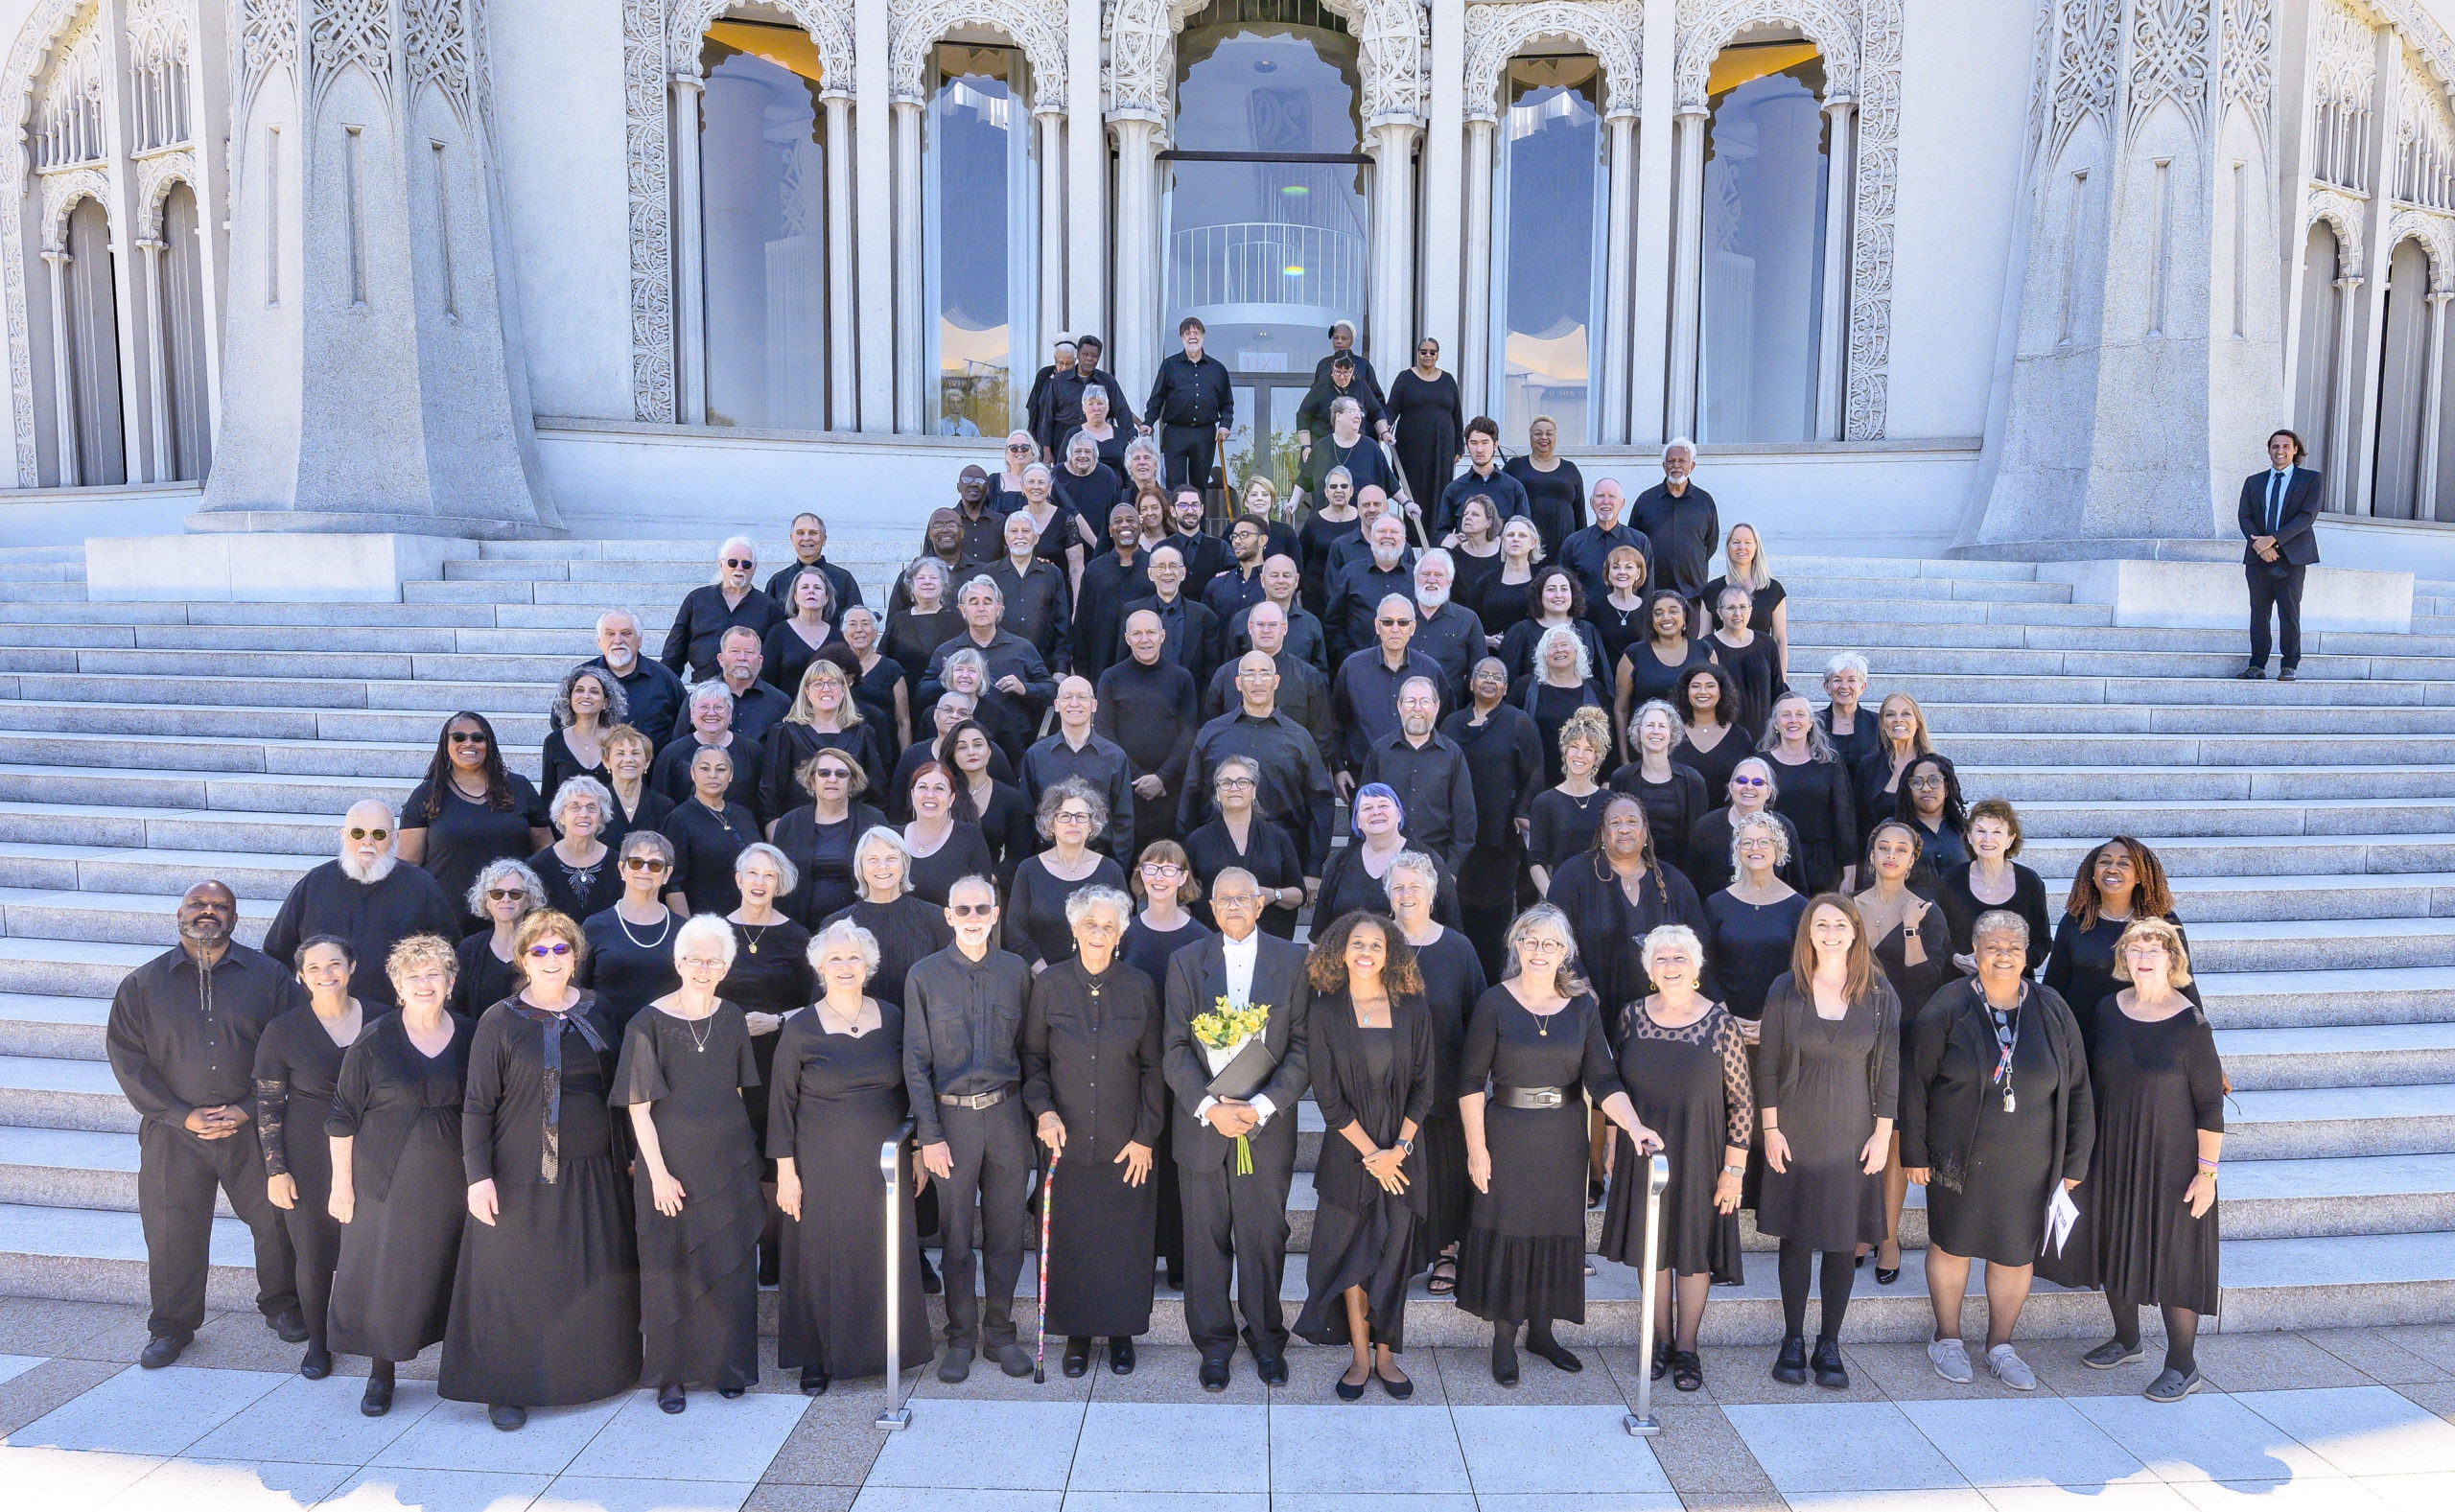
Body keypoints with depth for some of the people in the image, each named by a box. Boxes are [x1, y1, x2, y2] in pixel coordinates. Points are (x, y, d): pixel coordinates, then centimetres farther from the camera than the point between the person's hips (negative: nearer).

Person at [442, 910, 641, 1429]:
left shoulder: (596, 1011, 4)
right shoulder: (500, 1022, -7)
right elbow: (478, 1105, -8)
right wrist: (479, 1175, -14)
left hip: (593, 1173, 4)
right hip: (522, 1176, -4)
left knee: (593, 1277, 12)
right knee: (516, 1279, 3)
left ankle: (594, 1371, 28)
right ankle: (505, 1388, 18)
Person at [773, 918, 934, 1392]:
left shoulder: (891, 1018, 1)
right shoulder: (800, 1030, -7)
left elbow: (910, 1090, 9)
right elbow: (781, 1105, -3)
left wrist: (918, 1150, 8)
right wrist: (785, 1171, -6)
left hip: (883, 1163, 3)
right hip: (823, 1168, -2)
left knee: (887, 1255, 8)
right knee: (822, 1258, 5)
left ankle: (880, 1347, 26)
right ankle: (818, 1356, 21)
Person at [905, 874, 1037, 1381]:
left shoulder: (1015, 970, 4)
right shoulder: (925, 976, -1)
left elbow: (1028, 1050, 7)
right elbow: (915, 1062, -1)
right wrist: (930, 1133, -6)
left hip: (1006, 1114, 2)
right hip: (951, 1115, -1)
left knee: (1005, 1233, 8)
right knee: (955, 1236, 7)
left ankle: (1000, 1332, 23)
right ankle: (961, 1337, 21)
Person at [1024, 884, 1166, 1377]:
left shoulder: (1140, 987, -3)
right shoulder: (1050, 984, -2)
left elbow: (1153, 1067, 0)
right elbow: (1033, 1056, 5)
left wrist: (1146, 1136, -3)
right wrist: (1042, 1110, -9)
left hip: (1125, 1146, 0)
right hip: (1066, 1140, 0)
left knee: (1125, 1241, 8)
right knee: (1069, 1240, 7)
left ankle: (1121, 1332, 27)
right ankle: (1077, 1333, 26)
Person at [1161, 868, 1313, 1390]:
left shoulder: (1293, 961, 1)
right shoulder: (1185, 962, 3)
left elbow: (1303, 1047, -4)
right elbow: (1174, 1048, -2)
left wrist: (1262, 1106, -15)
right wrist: (1210, 1106, -15)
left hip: (1268, 1127, 0)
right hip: (1202, 1125, 1)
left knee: (1265, 1239, 9)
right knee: (1206, 1239, 10)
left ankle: (1266, 1338, 28)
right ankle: (1213, 1343, 27)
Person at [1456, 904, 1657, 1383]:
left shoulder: (1583, 1007, 1)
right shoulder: (1495, 1004, -8)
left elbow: (1603, 1080, -6)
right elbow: (1471, 1081, -7)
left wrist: (1634, 1126, -21)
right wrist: (1476, 1146, -11)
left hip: (1563, 1140, 3)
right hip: (1508, 1136, -3)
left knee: (1557, 1231, 11)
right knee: (1506, 1231, 2)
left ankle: (1541, 1331, 29)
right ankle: (1504, 1340, 18)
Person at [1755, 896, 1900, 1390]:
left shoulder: (1879, 994, 1)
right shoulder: (1785, 990, -1)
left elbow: (1889, 1068, 3)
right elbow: (1767, 1064, 0)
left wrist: (1883, 1133, -1)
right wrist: (1770, 1128, -4)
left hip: (1853, 1136, 1)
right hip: (1796, 1135, -1)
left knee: (1844, 1240, 5)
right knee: (1795, 1237, 5)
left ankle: (1829, 1345, 18)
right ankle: (1793, 1343, 17)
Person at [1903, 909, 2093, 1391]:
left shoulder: (2051, 1011, -1)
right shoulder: (1948, 1008, -9)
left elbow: (2076, 1090, 6)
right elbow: (1916, 1083, -5)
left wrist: (2074, 1163, 5)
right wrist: (1914, 1152, -6)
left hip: (2028, 1165, 2)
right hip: (1958, 1157, -2)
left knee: (2016, 1254, 12)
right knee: (1951, 1244, 10)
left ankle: (2000, 1345, 30)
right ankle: (1948, 1339, 29)